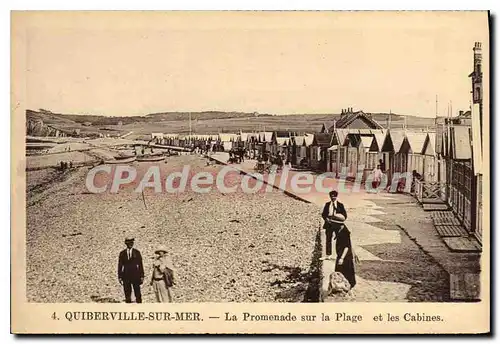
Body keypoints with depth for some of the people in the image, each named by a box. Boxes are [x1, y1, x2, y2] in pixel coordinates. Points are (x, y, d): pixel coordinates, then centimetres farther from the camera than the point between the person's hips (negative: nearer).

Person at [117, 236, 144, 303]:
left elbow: (140, 265, 5)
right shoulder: (122, 253, 8)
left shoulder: (137, 252, 5)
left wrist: (142, 276, -1)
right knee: (127, 294, 2)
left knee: (137, 293, -3)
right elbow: (120, 265, 8)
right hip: (126, 276, 1)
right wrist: (119, 277, 2)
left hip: (135, 275, -1)